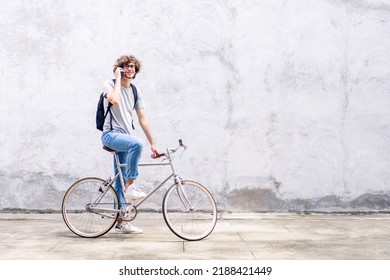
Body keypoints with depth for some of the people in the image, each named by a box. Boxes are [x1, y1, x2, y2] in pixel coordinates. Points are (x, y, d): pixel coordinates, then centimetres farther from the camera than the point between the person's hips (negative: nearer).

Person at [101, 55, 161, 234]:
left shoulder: (136, 91, 13)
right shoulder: (110, 84, -3)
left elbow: (142, 120, 13)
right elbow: (114, 100, -28)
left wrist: (153, 144, 9)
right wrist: (118, 78, -13)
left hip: (125, 137, 6)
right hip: (111, 134, -6)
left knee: (120, 181, 6)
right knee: (137, 144, -36)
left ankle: (121, 222, 11)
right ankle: (129, 186, -23)